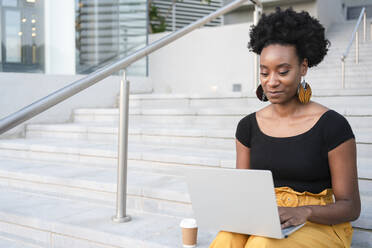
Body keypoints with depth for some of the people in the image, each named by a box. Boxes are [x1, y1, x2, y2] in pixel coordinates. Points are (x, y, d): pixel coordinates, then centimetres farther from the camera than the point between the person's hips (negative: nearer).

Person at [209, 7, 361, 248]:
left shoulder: (332, 125, -7)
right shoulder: (248, 126, 7)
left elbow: (350, 206, -4)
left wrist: (303, 212, -23)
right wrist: (238, 208, -14)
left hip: (319, 225, -3)